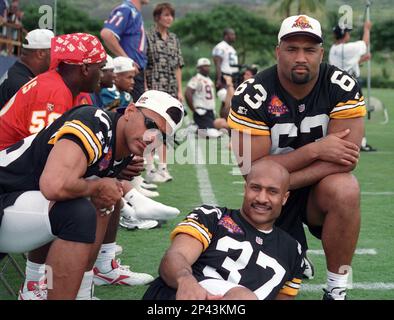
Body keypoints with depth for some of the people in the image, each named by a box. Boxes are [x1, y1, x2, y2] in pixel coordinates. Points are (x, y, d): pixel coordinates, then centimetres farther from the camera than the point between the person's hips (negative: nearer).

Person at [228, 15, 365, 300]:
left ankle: (337, 290, -18)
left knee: (345, 190, -34)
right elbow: (251, 169, -20)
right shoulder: (252, 96, -18)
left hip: (319, 190, 0)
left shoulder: (343, 87, -16)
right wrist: (316, 150, -27)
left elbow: (346, 158, -23)